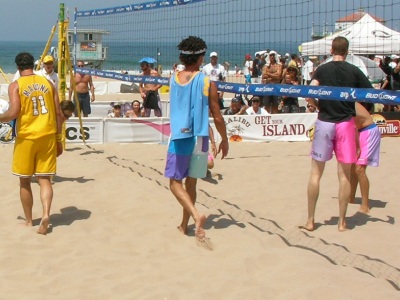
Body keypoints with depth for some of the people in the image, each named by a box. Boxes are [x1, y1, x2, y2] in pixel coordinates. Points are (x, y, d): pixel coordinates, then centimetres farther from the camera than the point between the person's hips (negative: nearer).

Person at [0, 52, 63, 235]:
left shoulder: (16, 86, -4)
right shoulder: (47, 83, 7)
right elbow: (59, 114, 5)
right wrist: (58, 139, 12)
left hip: (26, 137, -3)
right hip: (47, 136, 3)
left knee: (25, 180, 11)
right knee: (44, 179, 5)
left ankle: (29, 221, 18)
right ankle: (46, 214, -16)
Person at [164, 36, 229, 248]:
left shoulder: (173, 80, 0)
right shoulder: (207, 82, -7)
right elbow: (217, 116, -3)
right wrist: (224, 140, 10)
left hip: (179, 137, 0)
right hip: (199, 138, 1)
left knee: (175, 181, 7)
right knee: (191, 182, 14)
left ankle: (196, 215, -16)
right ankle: (184, 225, 22)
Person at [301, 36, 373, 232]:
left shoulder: (322, 70, -1)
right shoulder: (354, 71, 0)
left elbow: (309, 95, -13)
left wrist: (319, 108, 4)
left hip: (324, 122, 0)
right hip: (346, 123, 0)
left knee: (316, 172, 7)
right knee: (344, 174, 6)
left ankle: (310, 220, 9)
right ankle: (342, 222, 10)